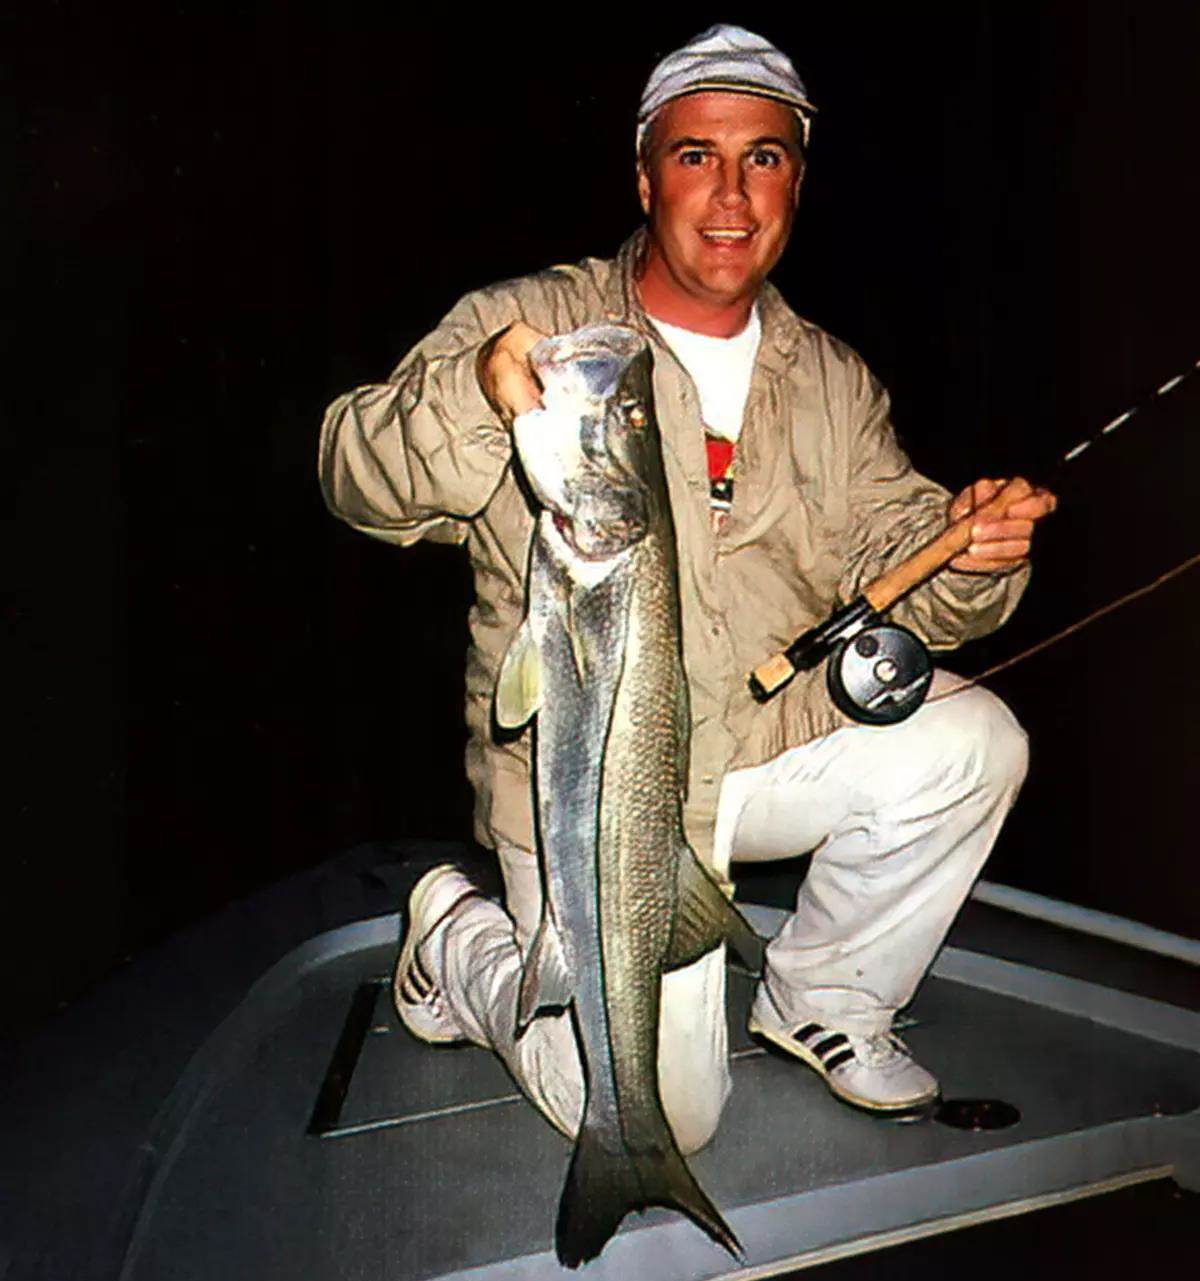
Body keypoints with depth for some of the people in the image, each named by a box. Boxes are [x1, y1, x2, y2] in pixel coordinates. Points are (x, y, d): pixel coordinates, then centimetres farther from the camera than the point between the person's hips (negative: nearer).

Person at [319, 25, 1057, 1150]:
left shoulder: (831, 380, 7)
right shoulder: (525, 326, -9)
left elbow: (893, 564, 5)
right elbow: (357, 476, -19)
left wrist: (965, 556, -19)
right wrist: (475, 399, -40)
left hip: (775, 741, 5)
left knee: (969, 743, -17)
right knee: (657, 1120, -6)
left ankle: (824, 1004, 9)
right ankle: (463, 948, 24)